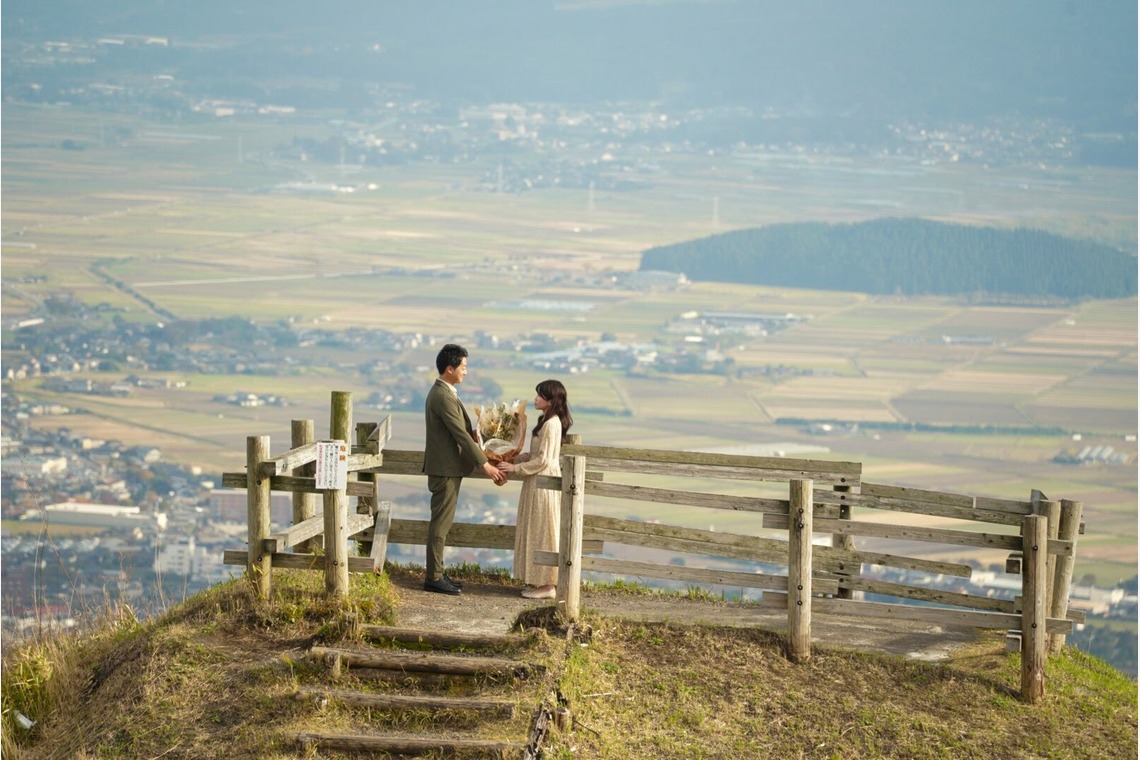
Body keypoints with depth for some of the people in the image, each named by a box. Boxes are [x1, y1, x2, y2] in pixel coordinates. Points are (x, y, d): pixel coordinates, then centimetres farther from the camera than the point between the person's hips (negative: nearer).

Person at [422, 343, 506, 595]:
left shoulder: (442, 392, 13)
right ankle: (433, 577, 1)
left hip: (447, 468, 10)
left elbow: (462, 431, 18)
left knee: (442, 522, 14)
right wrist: (485, 465, -19)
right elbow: (461, 434, -22)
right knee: (441, 522, -4)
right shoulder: (443, 397, -21)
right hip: (445, 469, -10)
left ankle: (436, 573, 20)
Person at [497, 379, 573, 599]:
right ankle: (539, 581, 18)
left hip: (544, 484, -10)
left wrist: (515, 468, -15)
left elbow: (543, 460, -20)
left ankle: (546, 585, 1)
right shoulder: (547, 421, 12)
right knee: (536, 532, 13)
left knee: (542, 531, -4)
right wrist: (513, 459, 9)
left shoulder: (551, 424, -18)